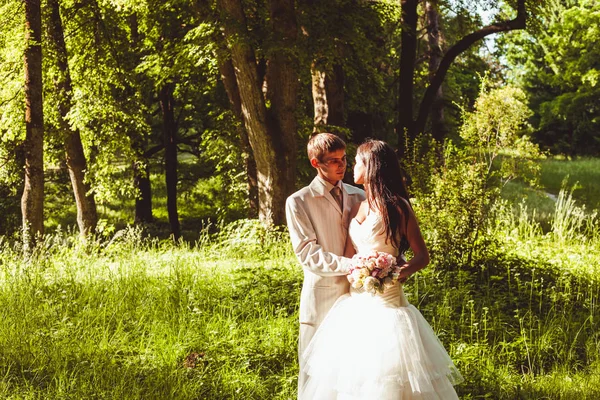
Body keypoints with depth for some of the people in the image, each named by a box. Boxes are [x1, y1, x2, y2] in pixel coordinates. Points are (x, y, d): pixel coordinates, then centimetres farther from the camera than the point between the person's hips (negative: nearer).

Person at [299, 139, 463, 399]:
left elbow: (423, 257, -8)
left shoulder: (396, 206, -7)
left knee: (383, 371, -3)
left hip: (384, 300, -6)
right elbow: (349, 258, 10)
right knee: (353, 370, 9)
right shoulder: (358, 208, 11)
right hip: (355, 302, 7)